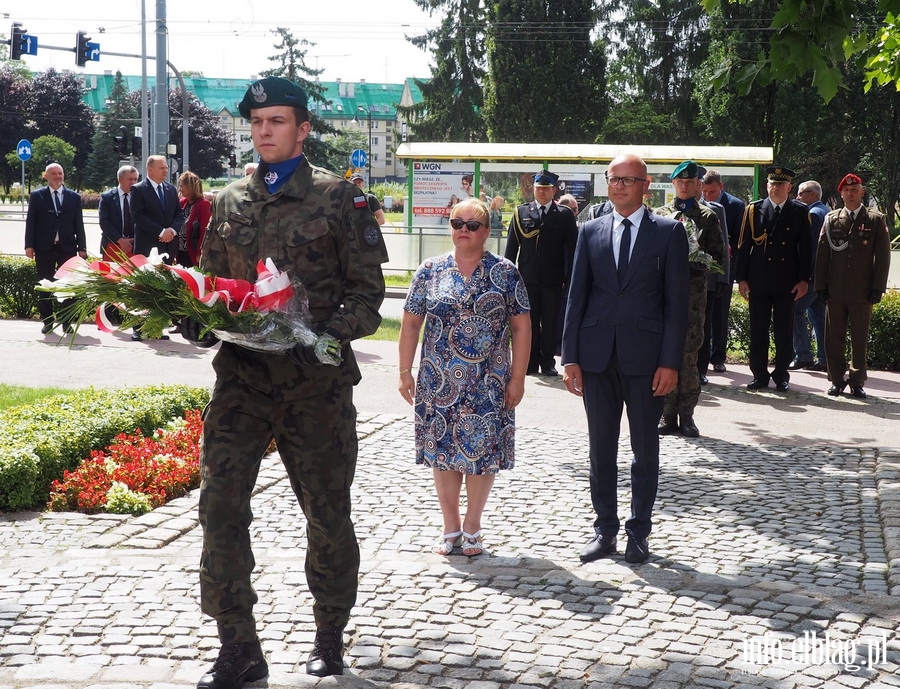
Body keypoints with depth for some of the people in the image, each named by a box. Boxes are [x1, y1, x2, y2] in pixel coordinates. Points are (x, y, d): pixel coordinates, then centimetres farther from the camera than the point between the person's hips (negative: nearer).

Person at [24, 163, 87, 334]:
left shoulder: (74, 197, 8)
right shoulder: (36, 196, 5)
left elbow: (79, 224, 7)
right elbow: (30, 222, 2)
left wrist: (82, 247, 2)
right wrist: (29, 245, -5)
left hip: (67, 248, 1)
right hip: (44, 248, 0)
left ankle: (66, 322, 6)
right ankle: (47, 321, 13)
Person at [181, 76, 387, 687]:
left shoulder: (339, 197, 0)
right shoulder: (231, 201, 13)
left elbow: (368, 293, -2)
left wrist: (328, 333, -20)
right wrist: (198, 320, -4)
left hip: (316, 379, -3)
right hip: (241, 376, 3)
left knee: (327, 511, 8)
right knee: (220, 504, -6)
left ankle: (331, 634, 29)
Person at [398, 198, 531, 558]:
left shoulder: (506, 273, -1)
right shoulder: (430, 271, 3)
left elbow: (521, 327, -1)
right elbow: (410, 323, 6)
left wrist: (517, 378, -5)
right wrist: (405, 372, 2)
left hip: (488, 385, -1)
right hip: (439, 383, 1)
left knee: (483, 451, 4)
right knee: (442, 451, 6)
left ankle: (472, 528, 21)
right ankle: (451, 527, 21)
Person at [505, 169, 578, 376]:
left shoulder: (565, 215, 3)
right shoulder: (521, 212, 7)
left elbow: (572, 248, 2)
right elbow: (511, 246, 7)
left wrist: (569, 278, -5)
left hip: (553, 280, -1)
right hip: (527, 278, 1)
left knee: (551, 324, 5)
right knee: (529, 322, 6)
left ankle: (548, 362, 15)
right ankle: (531, 362, 14)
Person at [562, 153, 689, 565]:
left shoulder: (669, 232, 0)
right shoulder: (590, 231, 8)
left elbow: (677, 301, -4)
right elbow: (576, 296, 6)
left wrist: (670, 362, -10)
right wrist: (570, 357, 0)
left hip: (646, 356, -2)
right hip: (597, 356, 3)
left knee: (645, 449, 7)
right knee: (601, 447, 9)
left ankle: (639, 531, 18)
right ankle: (604, 529, 19)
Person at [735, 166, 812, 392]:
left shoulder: (800, 212, 4)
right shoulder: (754, 210, 4)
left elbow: (805, 248, 3)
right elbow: (744, 246, 4)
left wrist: (803, 279, -3)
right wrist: (741, 278, -1)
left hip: (787, 283, 0)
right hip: (758, 282, 1)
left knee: (784, 332, 5)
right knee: (758, 330, 4)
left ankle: (781, 375, 15)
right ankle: (759, 375, 13)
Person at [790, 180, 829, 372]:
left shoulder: (813, 214, -13)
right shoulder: (827, 211, 17)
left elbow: (810, 245, -19)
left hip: (813, 273, -10)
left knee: (796, 311, -6)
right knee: (818, 315, 11)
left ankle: (803, 356, -7)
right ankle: (824, 359, 11)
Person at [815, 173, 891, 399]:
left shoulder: (876, 220, 4)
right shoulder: (831, 219, 9)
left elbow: (883, 256, 2)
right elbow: (822, 254, 8)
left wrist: (877, 287, -4)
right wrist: (821, 285, 2)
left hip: (862, 292, -2)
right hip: (835, 291, 2)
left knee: (859, 339, 4)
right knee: (834, 338, 4)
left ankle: (857, 382, 12)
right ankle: (837, 380, 13)